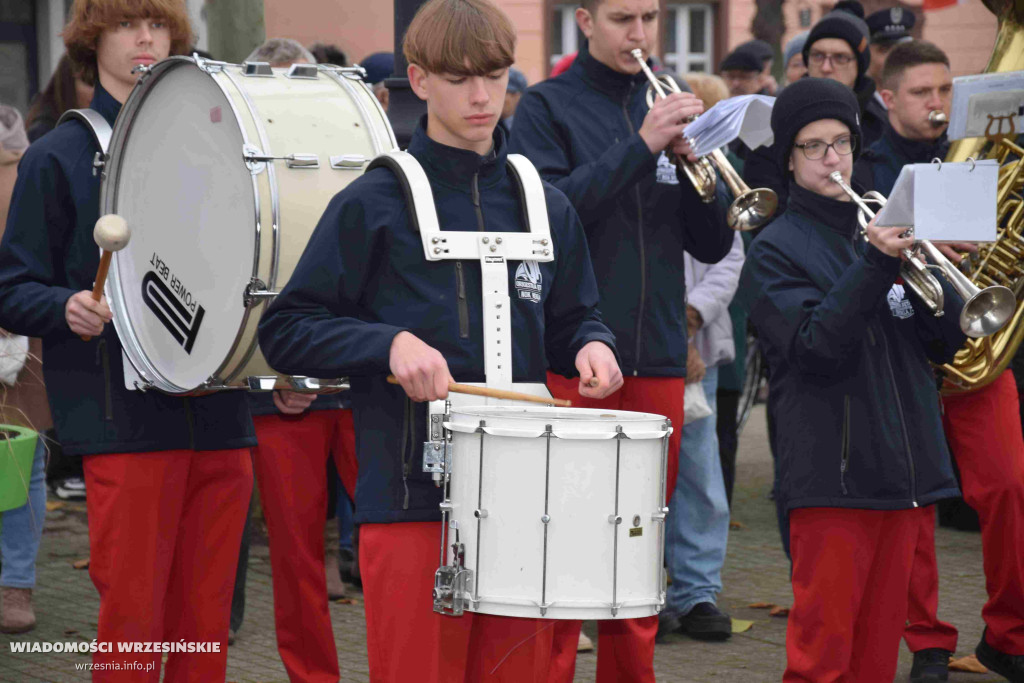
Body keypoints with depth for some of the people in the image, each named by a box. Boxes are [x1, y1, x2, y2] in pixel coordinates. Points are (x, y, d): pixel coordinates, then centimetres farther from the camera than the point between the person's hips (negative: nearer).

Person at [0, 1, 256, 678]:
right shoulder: (60, 157, 2)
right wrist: (68, 308, -20)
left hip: (220, 416, 4)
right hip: (124, 423, -4)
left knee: (207, 618, 5)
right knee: (132, 619, -5)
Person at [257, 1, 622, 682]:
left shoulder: (543, 204, 12)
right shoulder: (374, 203, -1)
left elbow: (570, 318, 23)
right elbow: (284, 331, -2)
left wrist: (590, 345, 0)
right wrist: (390, 343, -17)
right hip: (410, 495, -4)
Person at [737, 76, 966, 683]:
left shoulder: (886, 228, 14)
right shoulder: (776, 250, 0)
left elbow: (947, 341, 7)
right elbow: (815, 349, -15)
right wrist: (876, 265, -21)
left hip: (907, 469, 5)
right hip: (833, 472, -5)